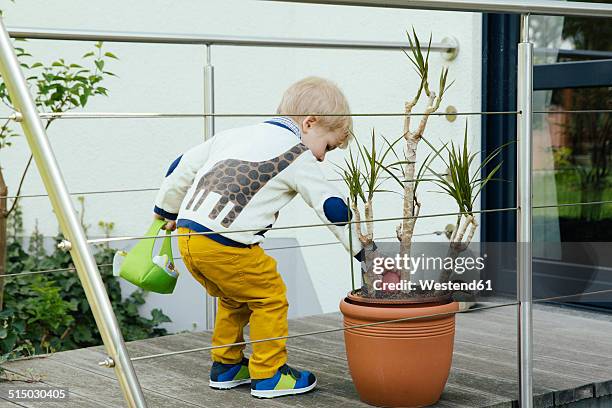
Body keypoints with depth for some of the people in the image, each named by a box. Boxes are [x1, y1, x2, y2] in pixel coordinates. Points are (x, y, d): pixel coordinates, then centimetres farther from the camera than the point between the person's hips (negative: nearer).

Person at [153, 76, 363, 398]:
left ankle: (225, 367, 36)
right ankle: (268, 376, 16)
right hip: (225, 246, -8)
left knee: (234, 299, 26)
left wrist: (166, 210, 36)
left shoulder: (234, 135, 21)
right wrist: (365, 251, 10)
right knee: (270, 298, 10)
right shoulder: (298, 157, 2)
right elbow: (331, 207, 2)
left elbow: (183, 167, 23)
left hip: (187, 235, 8)